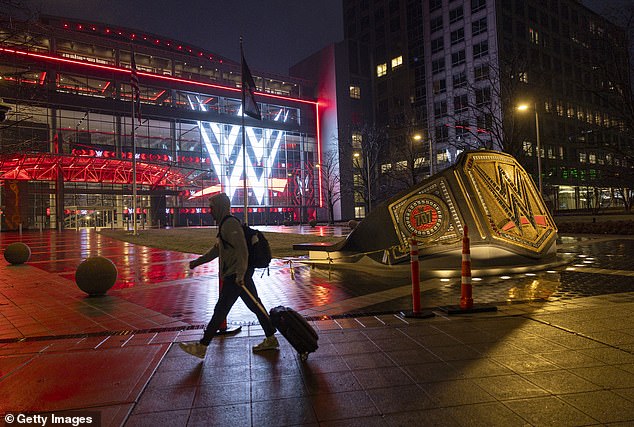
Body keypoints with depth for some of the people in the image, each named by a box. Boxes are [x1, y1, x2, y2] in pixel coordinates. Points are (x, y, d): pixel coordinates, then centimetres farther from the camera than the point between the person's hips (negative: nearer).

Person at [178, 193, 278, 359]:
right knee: (255, 306, 12)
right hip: (240, 275, 10)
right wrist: (198, 261, 27)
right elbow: (217, 250, 27)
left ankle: (201, 347, 8)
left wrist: (240, 275, -26)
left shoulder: (231, 224, -15)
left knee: (220, 310, -2)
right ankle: (271, 340, 20)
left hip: (235, 276, -10)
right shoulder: (224, 224, 17)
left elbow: (242, 250, -24)